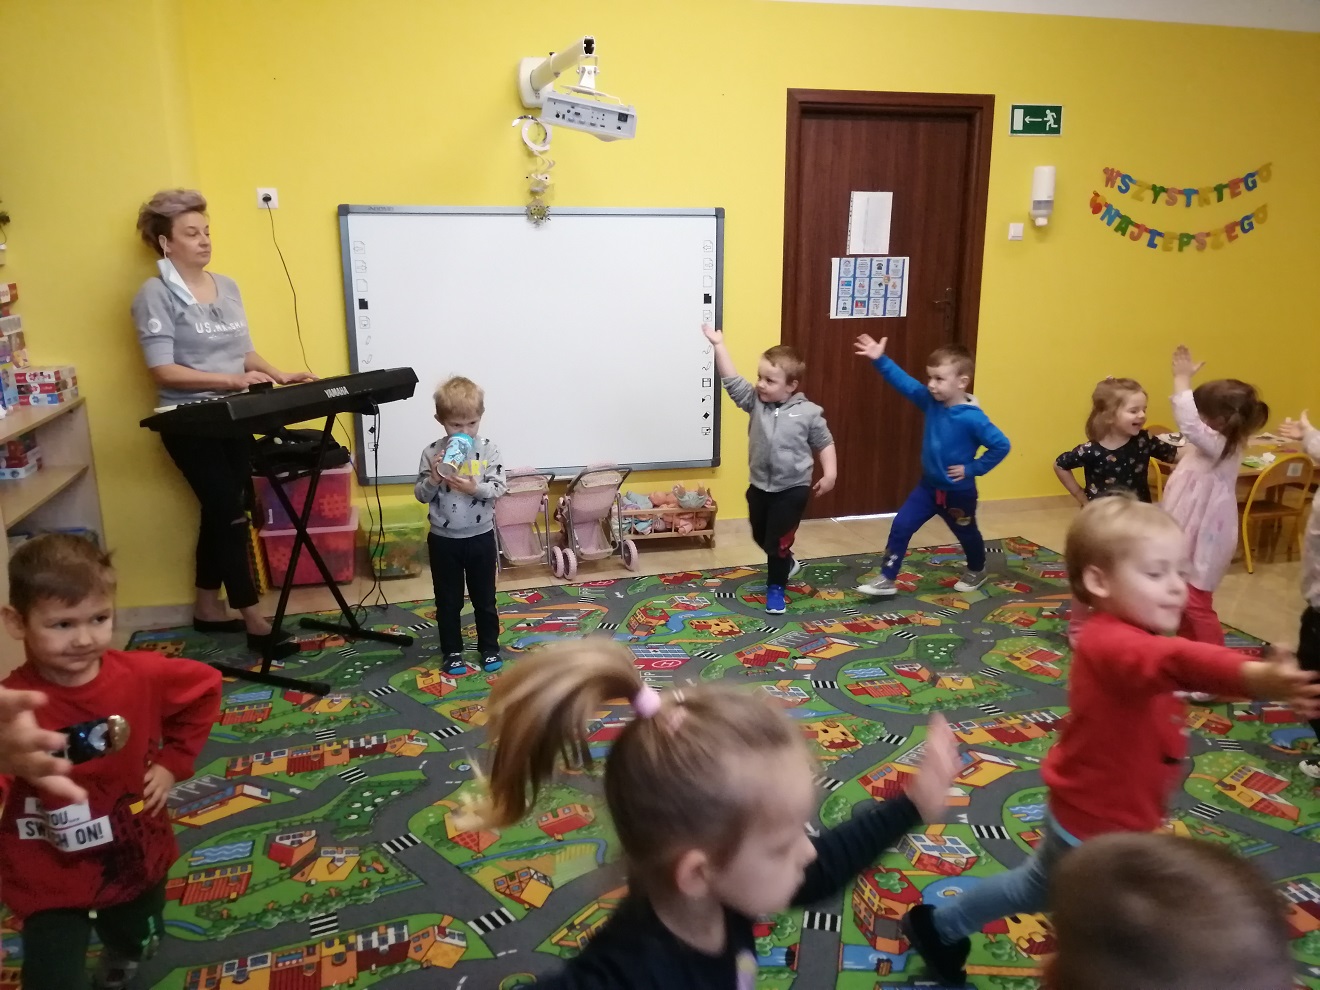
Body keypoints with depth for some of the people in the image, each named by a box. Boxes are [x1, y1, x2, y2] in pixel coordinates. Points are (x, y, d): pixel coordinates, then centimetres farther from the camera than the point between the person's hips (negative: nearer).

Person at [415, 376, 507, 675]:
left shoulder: (488, 449, -7)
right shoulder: (432, 452, -7)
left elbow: (499, 488, -11)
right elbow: (420, 495, -4)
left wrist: (474, 487, -27)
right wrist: (433, 479, -23)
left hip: (481, 537, 0)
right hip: (443, 539, 0)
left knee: (485, 597, 14)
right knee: (448, 600, 12)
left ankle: (489, 647, 30)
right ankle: (452, 651, 27)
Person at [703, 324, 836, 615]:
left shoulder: (809, 412, -11)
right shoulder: (755, 402, -5)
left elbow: (824, 443, -1)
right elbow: (731, 380, -11)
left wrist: (830, 473, -8)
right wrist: (718, 345, -17)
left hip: (792, 489, -5)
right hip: (760, 486, 5)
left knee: (778, 541, 0)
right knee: (760, 536, 21)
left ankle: (776, 587, 19)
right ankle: (787, 563, 48)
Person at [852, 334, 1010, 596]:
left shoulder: (972, 418, -26)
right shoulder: (931, 401, -9)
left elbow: (1001, 446, -23)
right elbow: (904, 381, -13)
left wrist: (972, 468, -19)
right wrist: (879, 359, -25)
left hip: (959, 492, -4)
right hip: (928, 486, 5)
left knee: (967, 535, 20)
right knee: (901, 526, -4)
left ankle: (977, 571, 49)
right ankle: (886, 579, 4)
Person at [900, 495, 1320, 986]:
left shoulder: (1122, 637, -2)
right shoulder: (1114, 644, -36)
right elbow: (1174, 661, -58)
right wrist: (1254, 676, -73)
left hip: (1089, 812, 11)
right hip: (1100, 823, -11)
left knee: (1038, 885, 31)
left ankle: (939, 925, 50)